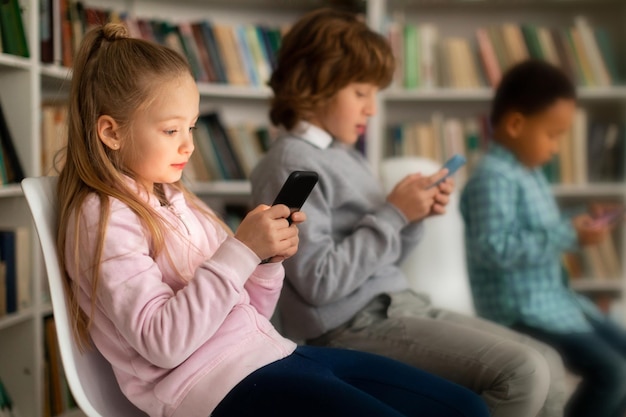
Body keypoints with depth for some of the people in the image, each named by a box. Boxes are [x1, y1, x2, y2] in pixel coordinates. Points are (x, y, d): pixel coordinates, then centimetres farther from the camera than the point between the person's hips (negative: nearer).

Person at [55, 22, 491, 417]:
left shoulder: (178, 200, 17)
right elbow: (162, 343, -18)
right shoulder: (105, 218, -7)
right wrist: (242, 250, -18)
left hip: (274, 350, 8)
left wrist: (269, 259, -2)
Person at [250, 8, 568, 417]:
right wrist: (395, 214, -16)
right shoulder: (291, 164, -12)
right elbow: (319, 281, -21)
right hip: (354, 325, -9)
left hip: (403, 303, 9)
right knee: (522, 371, -19)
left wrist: (414, 218, 0)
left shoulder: (349, 157, 15)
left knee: (547, 363, 7)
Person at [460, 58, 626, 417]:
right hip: (522, 309, -10)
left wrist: (576, 229, 5)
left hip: (555, 296, 10)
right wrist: (567, 235, -26)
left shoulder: (531, 173, 12)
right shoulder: (494, 177, -19)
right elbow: (495, 249, -29)